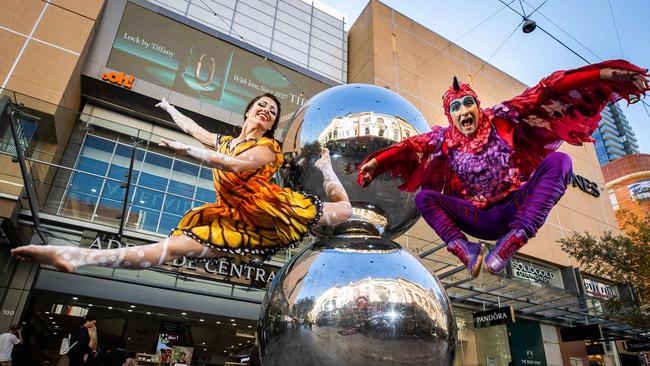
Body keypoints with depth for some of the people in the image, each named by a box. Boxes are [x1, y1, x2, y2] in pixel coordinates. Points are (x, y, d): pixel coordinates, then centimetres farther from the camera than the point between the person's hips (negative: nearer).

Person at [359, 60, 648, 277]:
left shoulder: (501, 119, -3)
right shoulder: (444, 140, 2)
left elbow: (543, 95, -11)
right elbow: (410, 146, -9)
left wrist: (602, 75, -20)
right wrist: (376, 161, -22)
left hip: (514, 211, -1)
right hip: (478, 221, 1)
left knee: (558, 161, -23)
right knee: (424, 197, -14)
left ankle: (510, 243, -35)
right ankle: (465, 250, -30)